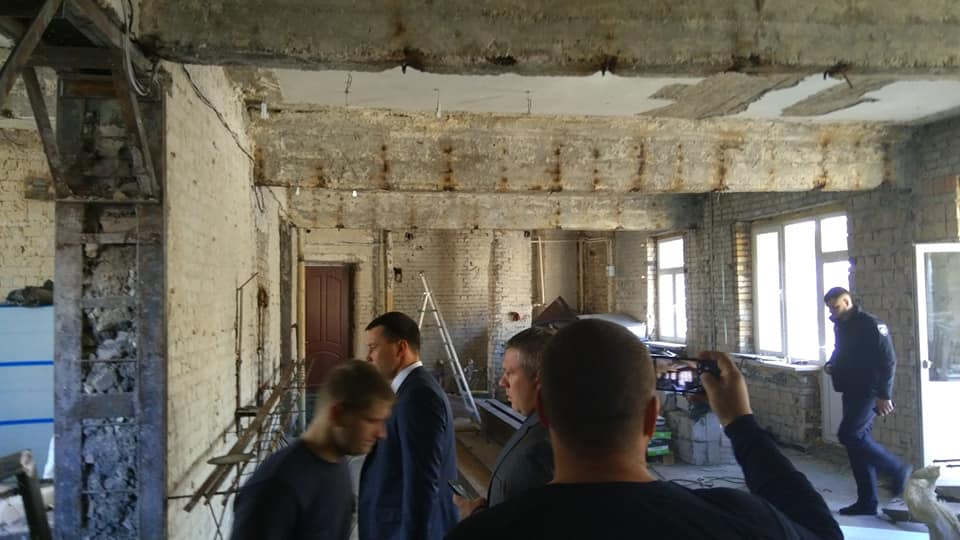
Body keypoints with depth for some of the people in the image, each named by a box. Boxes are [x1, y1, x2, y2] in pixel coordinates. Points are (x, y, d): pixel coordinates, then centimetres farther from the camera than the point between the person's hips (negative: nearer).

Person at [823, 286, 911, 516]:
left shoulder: (871, 325, -13)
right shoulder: (840, 326, 13)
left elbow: (888, 361, -16)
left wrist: (884, 395, -20)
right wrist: (831, 365, 8)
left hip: (869, 392, -9)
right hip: (851, 392, 9)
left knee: (849, 435, -18)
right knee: (857, 440, 7)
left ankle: (898, 469, 1)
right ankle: (867, 502, 12)